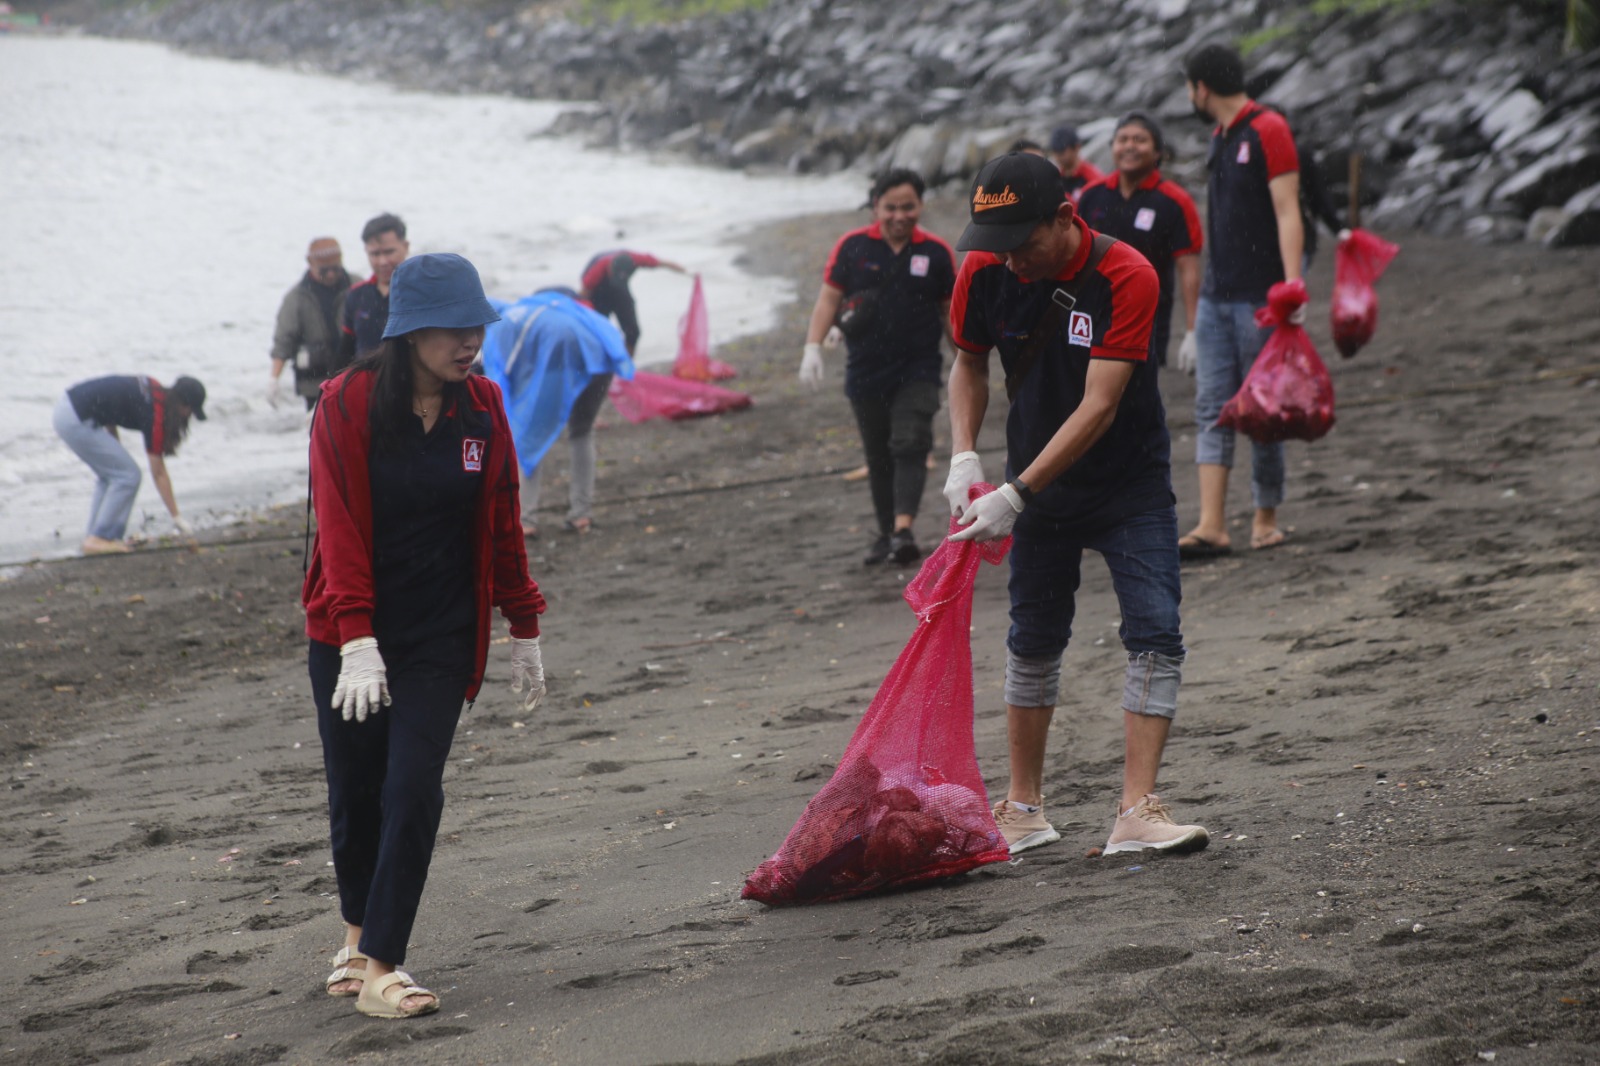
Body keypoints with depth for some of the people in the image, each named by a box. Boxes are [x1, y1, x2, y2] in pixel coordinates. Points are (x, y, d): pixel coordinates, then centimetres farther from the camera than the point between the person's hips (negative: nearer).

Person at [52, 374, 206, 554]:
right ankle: (99, 539, 1)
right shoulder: (155, 413, -13)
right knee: (127, 476, -2)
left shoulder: (154, 389, 10)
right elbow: (158, 474, -8)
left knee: (109, 474, 19)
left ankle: (93, 537, 21)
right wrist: (177, 518, -2)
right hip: (75, 422, -9)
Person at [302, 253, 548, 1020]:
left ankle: (379, 965, -8)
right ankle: (360, 930, 34)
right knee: (356, 794, 8)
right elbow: (339, 526, -15)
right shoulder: (348, 405, -10)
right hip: (349, 636, -1)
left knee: (414, 791, -11)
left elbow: (503, 522, 9)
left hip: (441, 638, 1)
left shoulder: (481, 407, 0)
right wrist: (357, 641, -23)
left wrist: (523, 629, 12)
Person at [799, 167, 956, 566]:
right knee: (878, 457, 10)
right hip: (866, 372, 2)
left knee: (910, 446, -17)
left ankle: (904, 530, -26)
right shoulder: (853, 247, -1)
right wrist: (813, 346, -9)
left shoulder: (936, 252, 0)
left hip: (918, 371, -2)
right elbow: (829, 297, 1)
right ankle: (886, 533, 22)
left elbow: (951, 310, 9)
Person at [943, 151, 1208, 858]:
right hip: (1039, 485, 3)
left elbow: (1099, 406, -29)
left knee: (1156, 634, -13)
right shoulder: (984, 273, -13)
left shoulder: (1125, 278, -27)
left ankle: (1136, 812, -13)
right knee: (1033, 641, 9)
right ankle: (1024, 809, 20)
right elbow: (970, 362, 6)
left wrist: (1015, 495, -33)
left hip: (1130, 482, -3)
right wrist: (964, 456, -10)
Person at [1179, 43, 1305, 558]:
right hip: (1216, 298, 8)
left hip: (1258, 299, -8)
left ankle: (1266, 520, 11)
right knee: (1212, 409, -1)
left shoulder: (1268, 131, -9)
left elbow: (1287, 215, -14)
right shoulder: (1220, 139, 17)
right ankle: (1212, 526, -6)